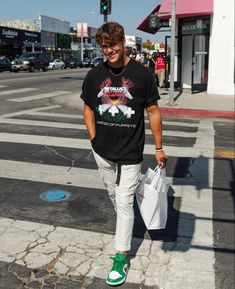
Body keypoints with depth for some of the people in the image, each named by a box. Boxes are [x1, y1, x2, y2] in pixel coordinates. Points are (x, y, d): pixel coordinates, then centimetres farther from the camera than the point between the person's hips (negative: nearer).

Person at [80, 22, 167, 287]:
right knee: (114, 196, 21)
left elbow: (153, 111, -3)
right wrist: (94, 140, 3)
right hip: (102, 152, 4)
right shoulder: (94, 75, -1)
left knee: (124, 203, 0)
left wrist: (158, 148, -1)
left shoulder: (141, 74, -10)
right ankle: (126, 223, 49)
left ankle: (122, 257, 13)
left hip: (130, 153, -4)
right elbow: (88, 108, 11)